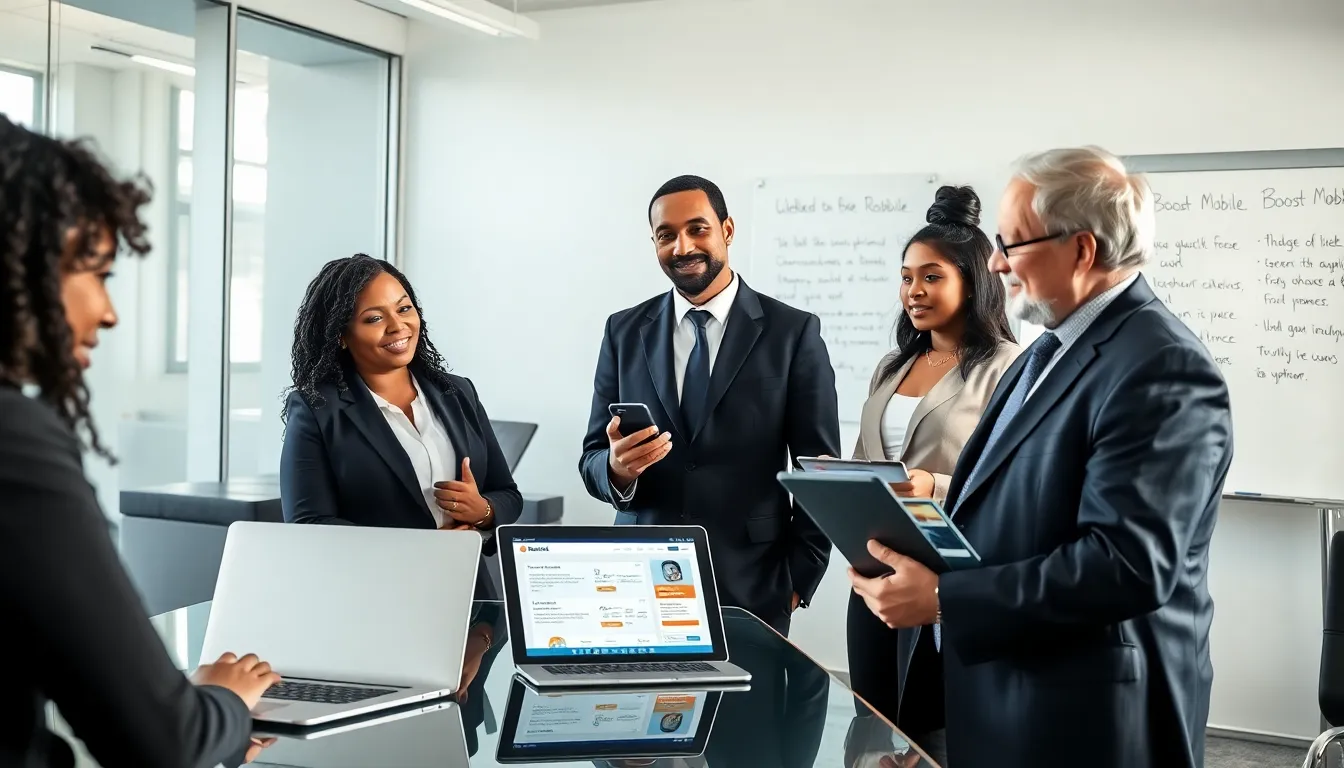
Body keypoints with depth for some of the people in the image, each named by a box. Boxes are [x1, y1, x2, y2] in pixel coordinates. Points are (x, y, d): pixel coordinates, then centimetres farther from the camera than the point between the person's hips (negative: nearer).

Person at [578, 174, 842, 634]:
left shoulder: (793, 332, -2)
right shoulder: (625, 332, 6)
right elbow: (592, 459, 5)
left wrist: (797, 582, -4)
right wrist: (617, 468, -17)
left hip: (750, 588, -2)